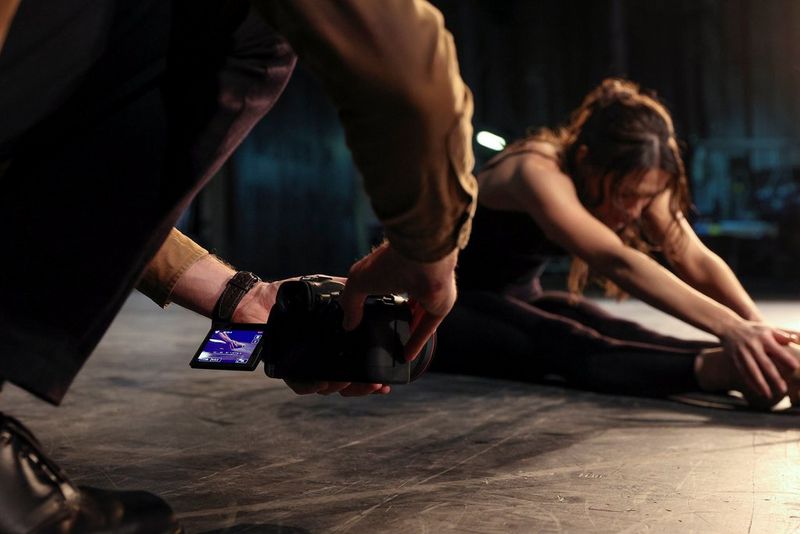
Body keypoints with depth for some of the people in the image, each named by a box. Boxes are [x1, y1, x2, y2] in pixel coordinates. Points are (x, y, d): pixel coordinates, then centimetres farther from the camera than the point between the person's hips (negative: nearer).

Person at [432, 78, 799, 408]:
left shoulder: (632, 179, -8)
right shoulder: (536, 172, -31)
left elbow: (697, 261, -19)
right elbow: (618, 262, -45)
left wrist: (761, 329, -34)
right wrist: (729, 327, -53)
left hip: (521, 301, 7)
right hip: (449, 311, -7)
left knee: (618, 333, -26)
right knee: (562, 345, -37)